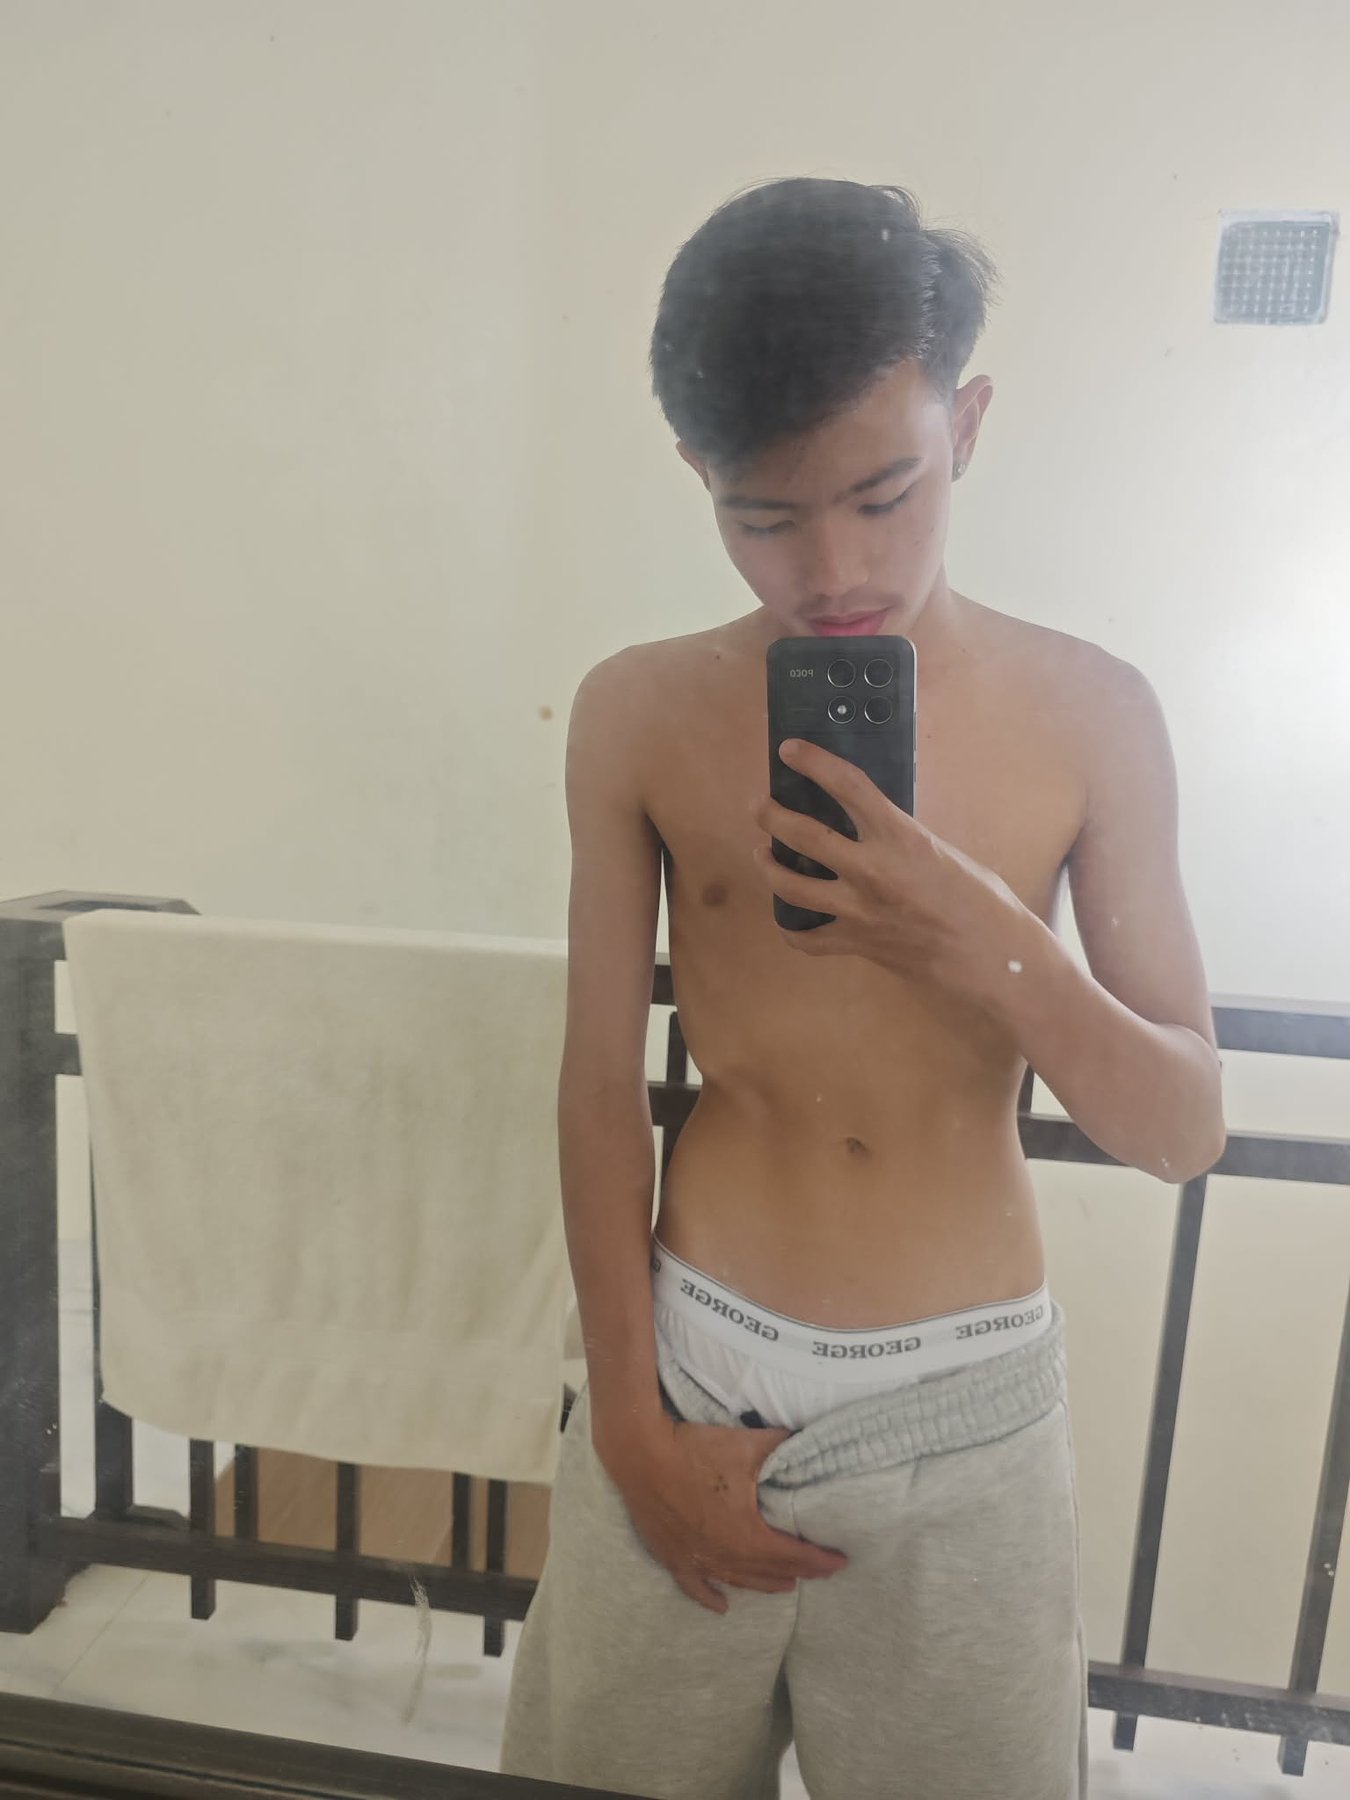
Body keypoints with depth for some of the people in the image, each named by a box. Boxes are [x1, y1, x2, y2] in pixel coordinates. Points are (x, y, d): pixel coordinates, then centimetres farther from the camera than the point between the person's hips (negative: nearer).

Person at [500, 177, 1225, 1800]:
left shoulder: (1088, 713, -6)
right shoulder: (638, 714, -6)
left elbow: (1186, 1129, -5)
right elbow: (601, 1086, -3)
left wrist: (992, 946, -24)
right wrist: (634, 1424, -2)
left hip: (966, 1398, 0)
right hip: (689, 1362, 1)